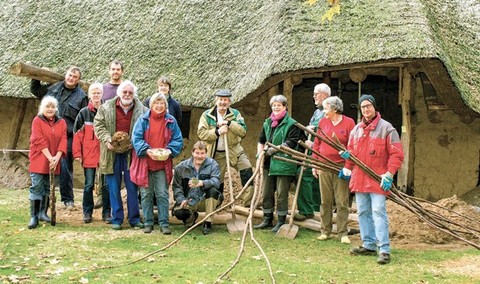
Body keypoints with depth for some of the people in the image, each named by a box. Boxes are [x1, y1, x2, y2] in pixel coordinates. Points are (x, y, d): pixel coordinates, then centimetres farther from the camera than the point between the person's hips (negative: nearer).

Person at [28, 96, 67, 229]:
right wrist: (50, 158, -19)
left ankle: (43, 213, 19)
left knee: (48, 188, 9)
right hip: (39, 160, -4)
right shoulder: (37, 121, -4)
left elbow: (63, 140, -1)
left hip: (54, 161, 4)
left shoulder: (61, 122, 7)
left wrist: (57, 157, -14)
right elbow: (39, 141, -13)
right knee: (37, 187, -5)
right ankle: (33, 217, -4)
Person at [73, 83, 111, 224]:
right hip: (89, 155, 0)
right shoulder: (83, 113, 3)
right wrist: (77, 153, -3)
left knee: (106, 184, 4)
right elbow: (77, 134, 2)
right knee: (89, 185, 4)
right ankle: (87, 212, 14)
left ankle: (106, 212, 12)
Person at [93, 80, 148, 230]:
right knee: (114, 188, 5)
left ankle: (134, 219, 15)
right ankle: (116, 219, 14)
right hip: (112, 154, 0)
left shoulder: (141, 110, 1)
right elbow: (98, 125, 3)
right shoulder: (106, 108, 2)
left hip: (131, 154, 0)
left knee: (132, 188, 5)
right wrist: (107, 140, -12)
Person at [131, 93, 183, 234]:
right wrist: (146, 150, -20)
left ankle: (164, 223, 6)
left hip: (163, 164, 0)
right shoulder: (143, 120, 0)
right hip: (145, 163, 0)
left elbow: (178, 140, 5)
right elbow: (136, 138, -5)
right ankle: (148, 223, 16)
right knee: (146, 194, 7)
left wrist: (170, 150, -12)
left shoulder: (170, 121, 4)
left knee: (162, 194, 0)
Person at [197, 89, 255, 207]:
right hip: (217, 154, -1)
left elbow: (243, 131, -12)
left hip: (234, 150, 1)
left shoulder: (235, 114, 1)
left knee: (247, 171, -15)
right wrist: (216, 132, -27)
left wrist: (229, 123, -25)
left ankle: (248, 201, -10)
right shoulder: (207, 115, -3)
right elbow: (201, 133, -14)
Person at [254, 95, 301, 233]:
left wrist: (275, 149, -20)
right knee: (267, 193, 12)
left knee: (282, 194, -1)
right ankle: (267, 220, 24)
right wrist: (259, 153, 6)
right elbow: (261, 140, 22)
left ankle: (281, 221, 9)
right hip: (268, 164, 7)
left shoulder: (291, 124, -6)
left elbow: (292, 142, -16)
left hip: (283, 164, -7)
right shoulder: (267, 123, 15)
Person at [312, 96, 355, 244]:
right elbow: (317, 144, 12)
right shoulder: (323, 122, 8)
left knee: (342, 202, -1)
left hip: (341, 168, -3)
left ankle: (343, 233, 5)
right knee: (325, 201, 8)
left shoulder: (349, 122, -3)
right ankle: (325, 230, 16)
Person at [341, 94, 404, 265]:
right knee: (363, 212, 11)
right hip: (359, 178, 7)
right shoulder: (356, 129, 14)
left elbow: (396, 154, -8)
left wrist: (389, 174, -15)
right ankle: (369, 245, 20)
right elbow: (351, 151, 23)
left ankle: (384, 250, -11)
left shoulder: (386, 128, -4)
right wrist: (347, 167, 7)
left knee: (378, 212, -11)